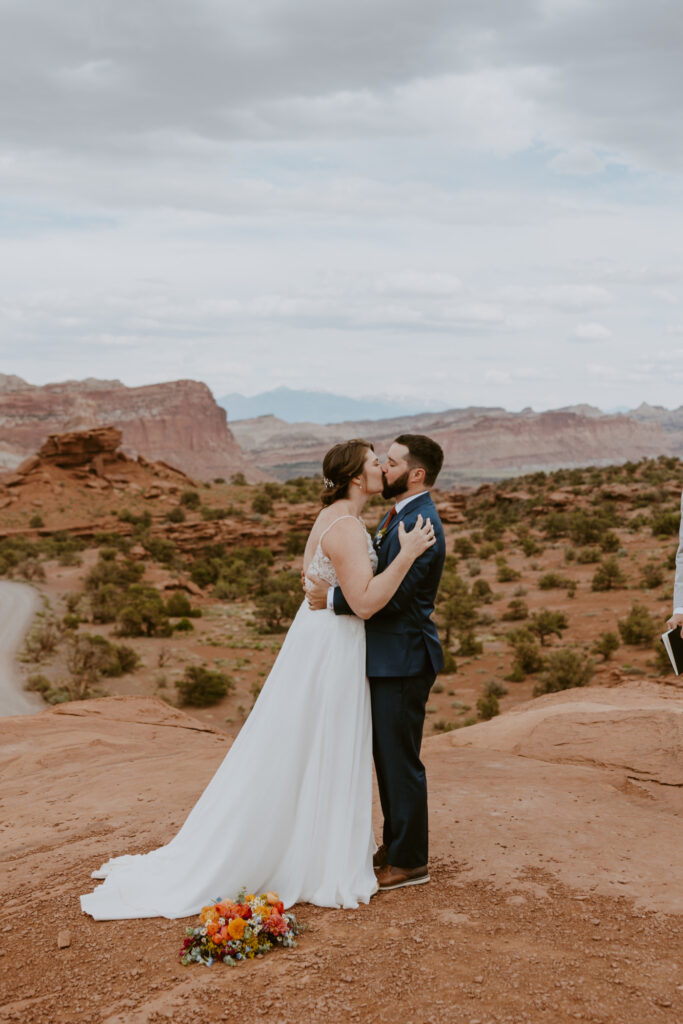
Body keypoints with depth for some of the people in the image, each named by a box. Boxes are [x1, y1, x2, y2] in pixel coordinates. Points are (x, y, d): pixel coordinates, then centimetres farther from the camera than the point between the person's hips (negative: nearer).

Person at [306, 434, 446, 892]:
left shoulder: (421, 524, -20)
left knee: (400, 760, 0)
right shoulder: (398, 516, 14)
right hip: (387, 655, 10)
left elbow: (391, 595, -26)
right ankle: (396, 843, 32)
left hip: (403, 660, -10)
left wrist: (332, 598, -21)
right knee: (387, 756, 18)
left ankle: (410, 862, 12)